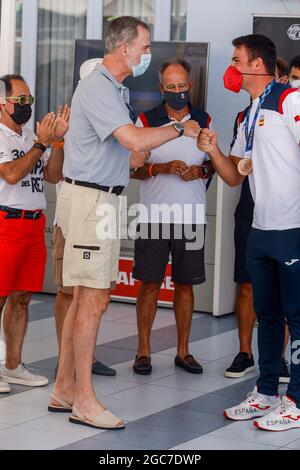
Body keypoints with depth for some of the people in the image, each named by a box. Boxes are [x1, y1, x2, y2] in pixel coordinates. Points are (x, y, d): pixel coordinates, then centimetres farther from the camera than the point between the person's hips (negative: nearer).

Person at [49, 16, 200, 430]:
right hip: (90, 198, -11)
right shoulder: (98, 87, -16)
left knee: (85, 297, 11)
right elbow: (135, 139, -27)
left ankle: (64, 390, 16)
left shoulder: (113, 87, 18)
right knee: (94, 299, -9)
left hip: (99, 198, 11)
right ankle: (84, 401, -6)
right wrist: (180, 129, -15)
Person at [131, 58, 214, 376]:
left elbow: (213, 164, 14)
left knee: (185, 284, 7)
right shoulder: (146, 121, 1)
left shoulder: (204, 121, 8)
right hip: (153, 215, -2)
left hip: (190, 215, 2)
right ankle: (143, 351, 7)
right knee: (150, 284, -1)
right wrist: (161, 168, -18)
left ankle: (183, 351, 15)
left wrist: (200, 171, -9)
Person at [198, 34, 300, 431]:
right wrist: (213, 150, 2)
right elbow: (234, 176, 19)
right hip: (261, 230, 9)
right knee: (267, 314, 14)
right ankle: (266, 393, 23)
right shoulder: (247, 116, 17)